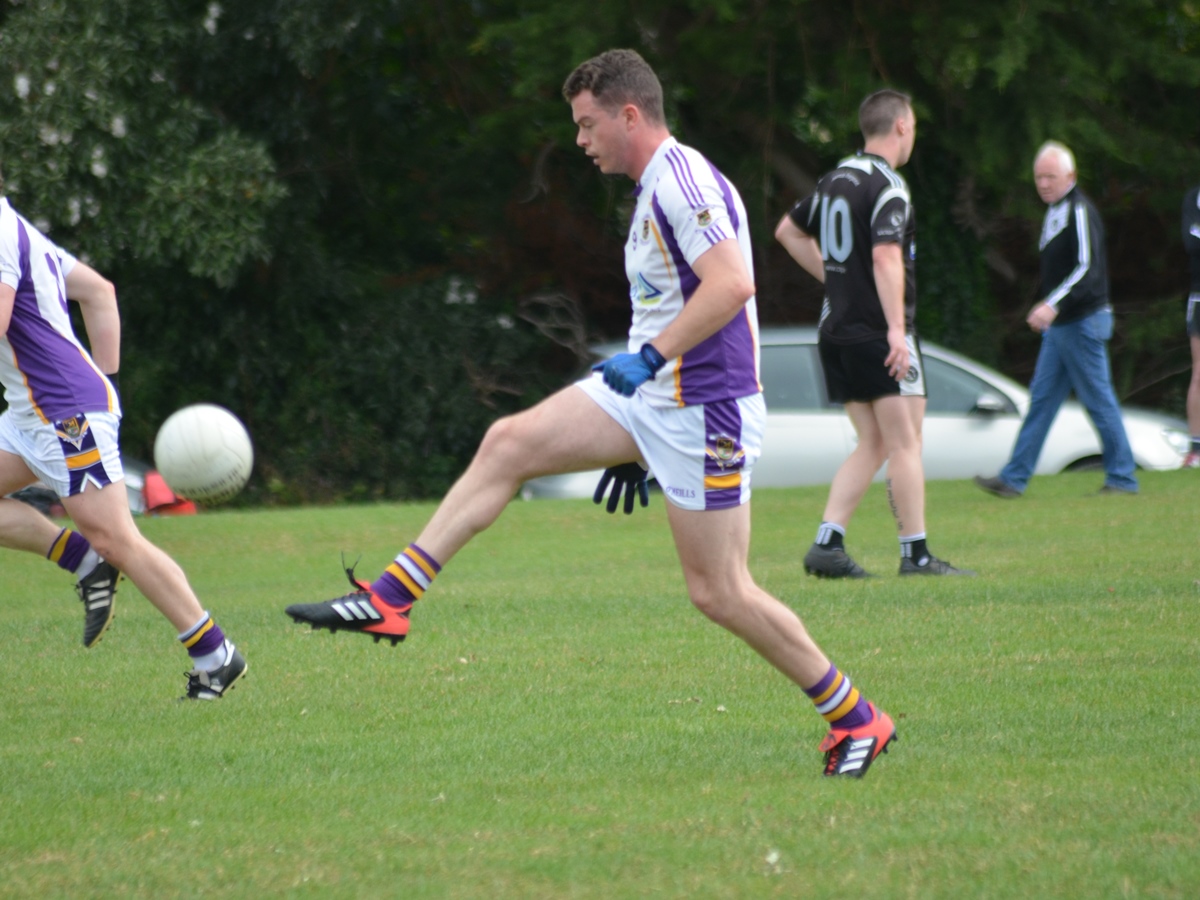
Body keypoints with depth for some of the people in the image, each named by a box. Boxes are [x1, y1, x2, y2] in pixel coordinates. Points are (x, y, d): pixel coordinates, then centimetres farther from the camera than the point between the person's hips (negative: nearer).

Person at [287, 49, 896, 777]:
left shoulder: (681, 178, -16)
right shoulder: (655, 187, 16)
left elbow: (732, 284, -28)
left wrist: (649, 357, -28)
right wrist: (636, 446, 26)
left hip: (704, 406, -10)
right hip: (648, 397, 10)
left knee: (718, 591, -6)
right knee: (508, 444, 1)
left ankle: (855, 719, 7)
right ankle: (390, 599, 0)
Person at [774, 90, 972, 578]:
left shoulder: (835, 179, 13)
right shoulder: (888, 185, -13)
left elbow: (788, 231, 26)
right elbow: (886, 258, -24)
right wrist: (896, 329, -28)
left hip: (836, 329, 8)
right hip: (876, 332, -8)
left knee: (872, 446, 11)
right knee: (904, 444, -2)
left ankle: (827, 543, 1)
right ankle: (916, 555, -2)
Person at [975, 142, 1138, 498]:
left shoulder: (1080, 211, -15)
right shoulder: (1055, 211, 15)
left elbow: (1088, 268, -24)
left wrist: (1054, 304, -32)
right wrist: (1045, 303, 19)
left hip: (1083, 322, -10)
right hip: (1059, 325, 10)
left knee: (1098, 399, -4)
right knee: (1042, 397, 8)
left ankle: (1122, 478, 3)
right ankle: (1014, 478, 9)